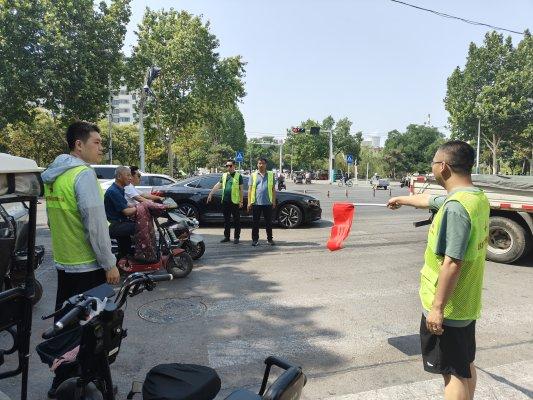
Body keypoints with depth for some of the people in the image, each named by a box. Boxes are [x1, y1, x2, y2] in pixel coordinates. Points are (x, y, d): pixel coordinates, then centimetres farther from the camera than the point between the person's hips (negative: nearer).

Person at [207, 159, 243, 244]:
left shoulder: (238, 176, -1)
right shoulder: (224, 175, 13)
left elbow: (241, 189, -2)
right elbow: (218, 185, 16)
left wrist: (241, 201, -6)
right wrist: (210, 194, 11)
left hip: (235, 201, -5)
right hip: (225, 201, 5)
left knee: (236, 220, 2)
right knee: (226, 220, 11)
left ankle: (236, 237, 10)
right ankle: (226, 236, 20)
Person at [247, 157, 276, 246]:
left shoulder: (271, 175, 10)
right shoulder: (253, 175, 8)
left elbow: (273, 189, 11)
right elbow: (250, 189, 6)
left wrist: (274, 201, 4)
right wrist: (249, 202, -1)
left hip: (268, 203, 1)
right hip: (256, 202, 0)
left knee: (268, 222, 7)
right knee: (255, 222, 3)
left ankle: (270, 239, 17)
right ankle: (255, 239, 11)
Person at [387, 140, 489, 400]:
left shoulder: (456, 206, -26)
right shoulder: (478, 198, 4)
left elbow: (452, 263, -28)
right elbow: (429, 200, 21)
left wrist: (437, 307, -22)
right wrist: (401, 200, 37)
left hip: (446, 308, -9)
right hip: (467, 303, 9)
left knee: (453, 373, 4)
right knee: (465, 366, 22)